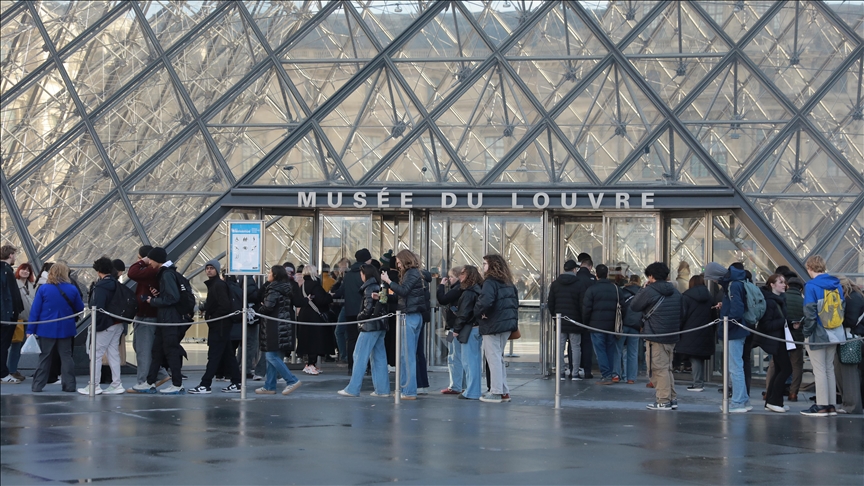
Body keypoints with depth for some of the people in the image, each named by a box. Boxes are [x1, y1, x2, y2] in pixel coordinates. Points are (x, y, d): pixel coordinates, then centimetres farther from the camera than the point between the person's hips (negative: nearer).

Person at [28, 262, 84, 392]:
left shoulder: (43, 289, -7)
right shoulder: (72, 289, -5)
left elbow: (35, 310, -8)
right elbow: (80, 308, 5)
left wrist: (30, 330, -5)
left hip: (47, 329, 0)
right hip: (66, 330, 1)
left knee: (44, 358, 8)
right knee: (66, 357, 7)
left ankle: (37, 385, 8)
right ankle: (69, 385, 5)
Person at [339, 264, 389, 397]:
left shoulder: (369, 288, -11)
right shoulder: (378, 287, 14)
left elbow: (368, 309, -17)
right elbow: (382, 306, 13)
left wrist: (359, 317, -1)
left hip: (370, 326, -9)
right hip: (380, 326, 9)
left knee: (360, 356, -5)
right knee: (379, 357, 9)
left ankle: (353, 389, -5)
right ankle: (382, 389, 8)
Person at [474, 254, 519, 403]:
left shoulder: (490, 282, -15)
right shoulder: (508, 283, 13)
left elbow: (485, 301, -30)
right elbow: (515, 302, 18)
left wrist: (478, 312, -12)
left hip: (492, 325, -9)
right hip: (508, 324, 9)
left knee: (493, 358, -3)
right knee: (499, 357, 17)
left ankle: (496, 392, -1)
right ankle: (504, 391, 18)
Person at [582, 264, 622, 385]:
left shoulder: (591, 289, -7)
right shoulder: (615, 288, 6)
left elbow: (586, 308, -8)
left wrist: (586, 322, 6)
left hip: (596, 325, -4)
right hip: (612, 325, 4)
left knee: (600, 350, -1)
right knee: (611, 350, 12)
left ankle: (606, 376, -5)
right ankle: (613, 374, 12)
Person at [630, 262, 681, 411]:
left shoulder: (649, 291, -11)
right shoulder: (675, 292, 12)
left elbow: (634, 306, -1)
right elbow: (681, 313, 16)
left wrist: (642, 290, 10)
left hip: (656, 337, -8)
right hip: (672, 336, 8)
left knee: (659, 368, -4)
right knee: (667, 368, 16)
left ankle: (663, 401, -4)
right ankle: (672, 399, 17)